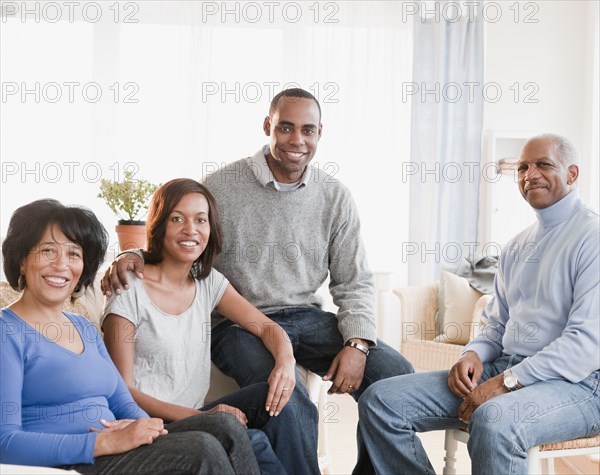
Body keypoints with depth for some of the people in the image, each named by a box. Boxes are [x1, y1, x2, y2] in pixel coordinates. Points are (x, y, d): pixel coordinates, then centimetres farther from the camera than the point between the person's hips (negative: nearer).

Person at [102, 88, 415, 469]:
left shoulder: (336, 197, 5)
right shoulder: (222, 187, -6)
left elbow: (354, 282, 6)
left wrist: (357, 343, -10)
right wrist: (133, 258, -21)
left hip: (308, 319, 4)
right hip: (239, 324, -4)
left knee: (396, 373, -15)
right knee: (291, 402, -33)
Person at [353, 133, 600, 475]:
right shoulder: (517, 247, 21)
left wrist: (506, 382, -20)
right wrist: (474, 354, 0)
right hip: (502, 368, 7)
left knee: (495, 420, -41)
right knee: (380, 401, -9)